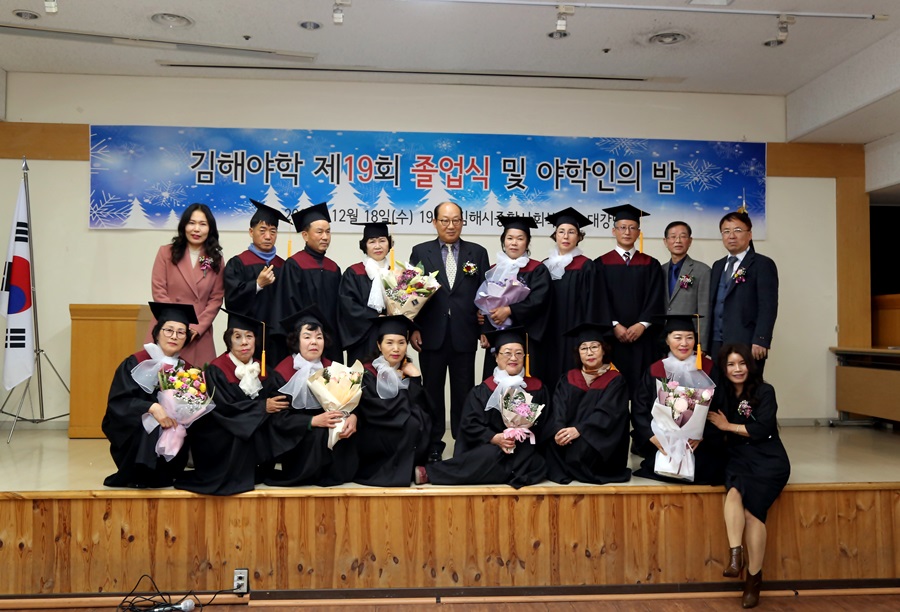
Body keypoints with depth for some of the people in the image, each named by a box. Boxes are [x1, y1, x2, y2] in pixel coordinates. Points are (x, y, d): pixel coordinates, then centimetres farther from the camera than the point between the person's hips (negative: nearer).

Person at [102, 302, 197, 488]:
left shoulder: (186, 369, 4)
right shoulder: (135, 363, -7)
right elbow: (118, 401, -17)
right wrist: (151, 408, -33)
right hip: (134, 433, -3)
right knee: (150, 426, -32)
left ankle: (157, 476, -4)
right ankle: (136, 476, -9)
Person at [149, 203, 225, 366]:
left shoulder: (216, 259, 8)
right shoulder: (166, 252, 4)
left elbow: (216, 298, 3)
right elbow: (158, 292, -2)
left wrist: (197, 327, -9)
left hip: (199, 335, 1)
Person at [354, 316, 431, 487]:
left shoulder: (410, 371, 5)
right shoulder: (367, 373, -8)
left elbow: (423, 410, -6)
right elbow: (378, 412, -19)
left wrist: (415, 379, -16)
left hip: (407, 444, 5)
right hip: (373, 440, -4)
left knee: (423, 425, -25)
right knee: (412, 425, -29)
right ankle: (397, 471, -12)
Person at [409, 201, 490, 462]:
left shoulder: (478, 253, 6)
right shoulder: (420, 252, 5)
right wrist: (413, 328, -4)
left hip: (464, 335, 0)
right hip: (431, 335, 0)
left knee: (463, 392, 8)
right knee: (432, 392, 9)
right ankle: (433, 443, 21)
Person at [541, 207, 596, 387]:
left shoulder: (585, 266, -3)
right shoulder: (546, 265, 10)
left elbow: (589, 304, -6)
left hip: (572, 337, -4)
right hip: (548, 337, 4)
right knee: (548, 381, 5)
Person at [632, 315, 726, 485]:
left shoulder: (707, 368, 5)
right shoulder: (655, 370, 5)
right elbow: (639, 409, 3)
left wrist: (702, 435, -14)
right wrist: (653, 437, -13)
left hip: (700, 444, 0)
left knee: (699, 468, -23)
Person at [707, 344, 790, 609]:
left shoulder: (765, 391, -4)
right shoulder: (722, 394, 9)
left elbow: (762, 429, -13)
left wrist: (728, 425, -7)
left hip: (769, 460, -3)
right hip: (738, 458, 3)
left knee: (752, 506, -22)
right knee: (734, 492, -30)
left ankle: (754, 576, -11)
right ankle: (735, 554, -29)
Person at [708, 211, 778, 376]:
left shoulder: (763, 264, -1)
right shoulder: (718, 266, 20)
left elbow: (768, 307, -9)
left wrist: (760, 341, -17)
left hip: (746, 345, -6)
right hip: (717, 344, 6)